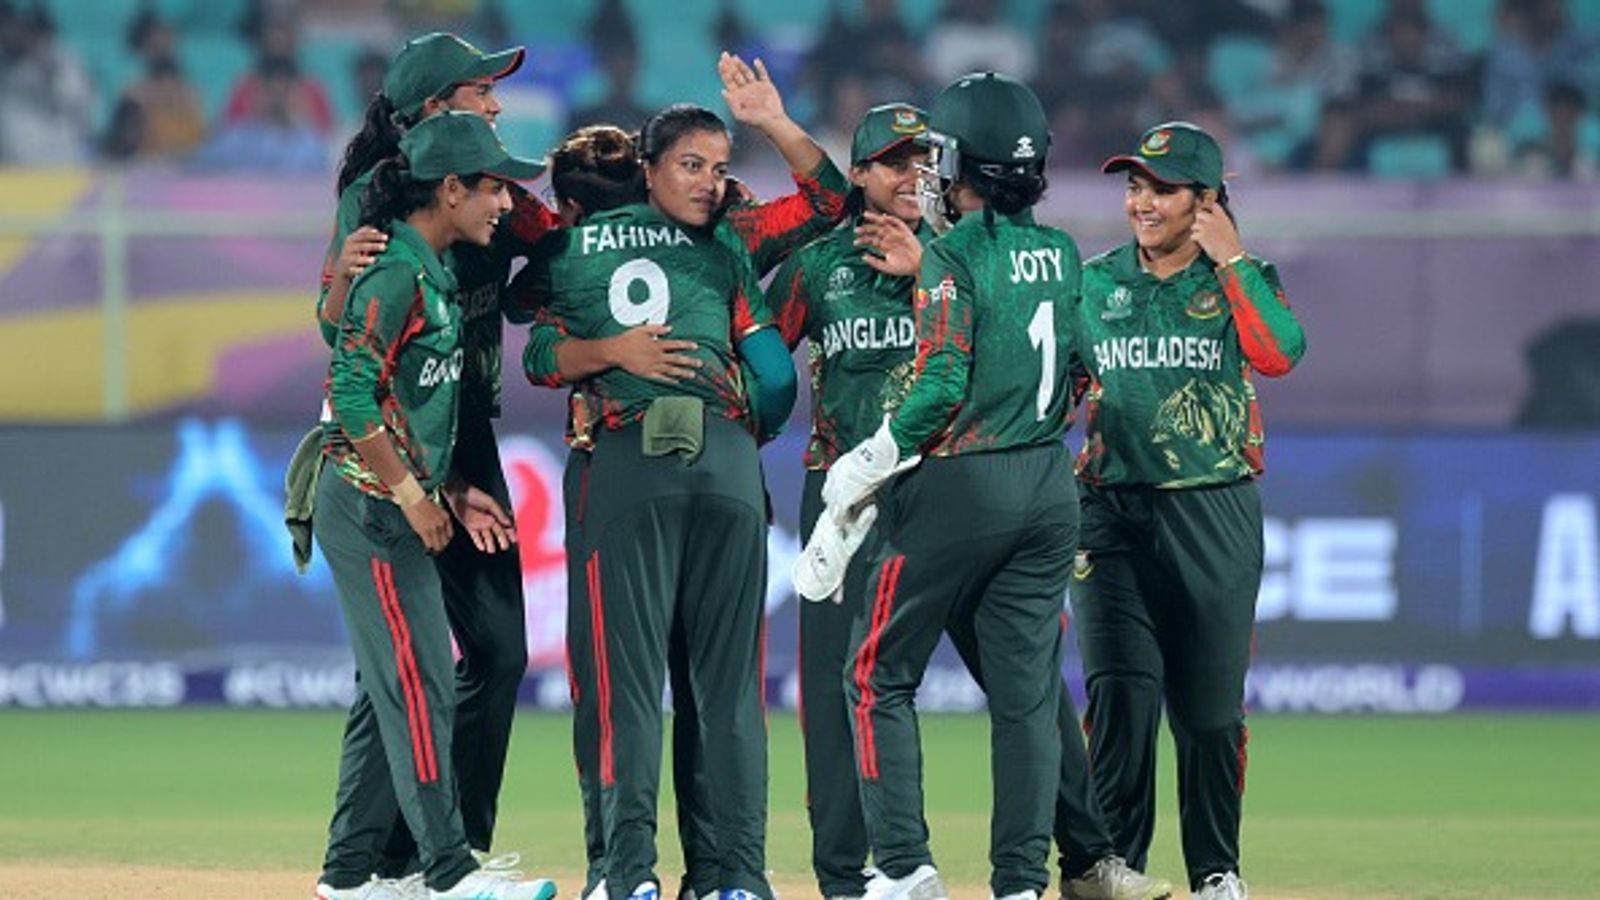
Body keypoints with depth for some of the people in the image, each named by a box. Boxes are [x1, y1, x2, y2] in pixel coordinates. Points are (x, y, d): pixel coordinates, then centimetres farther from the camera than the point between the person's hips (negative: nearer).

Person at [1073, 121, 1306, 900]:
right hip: (1113, 513, 1)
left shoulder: (1240, 282, 4)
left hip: (1215, 514, -1)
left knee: (1210, 705, 4)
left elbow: (1280, 353, -16)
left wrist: (1231, 261, -12)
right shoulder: (1095, 285, 11)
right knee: (1120, 691, -9)